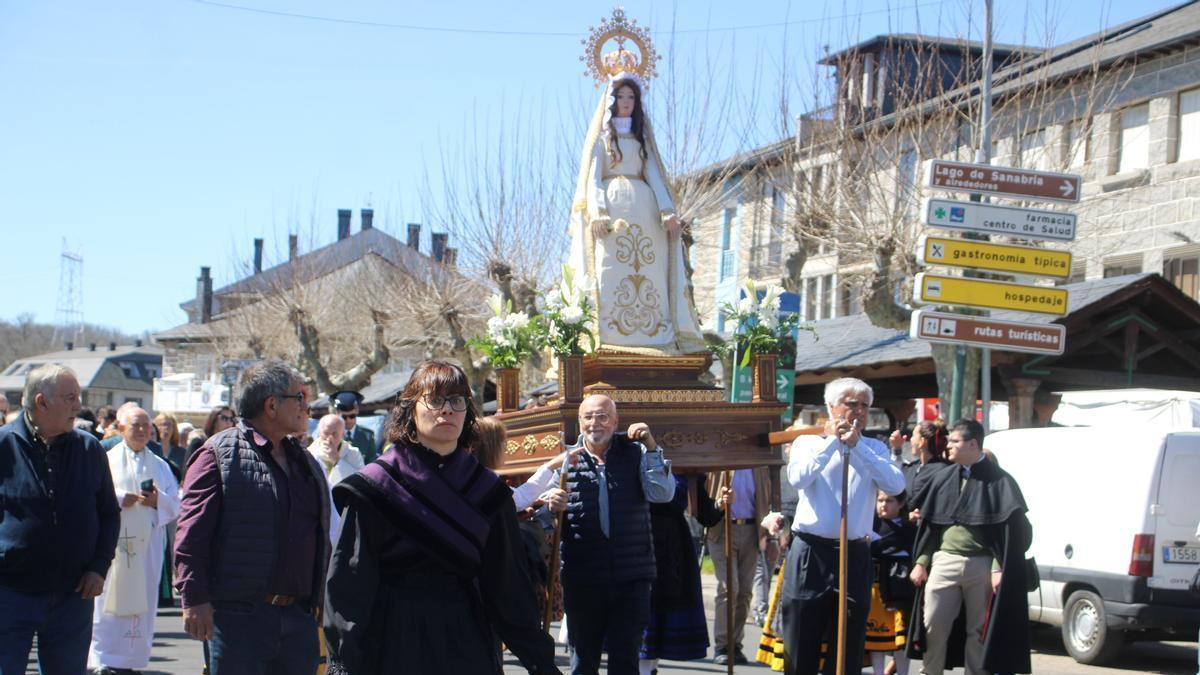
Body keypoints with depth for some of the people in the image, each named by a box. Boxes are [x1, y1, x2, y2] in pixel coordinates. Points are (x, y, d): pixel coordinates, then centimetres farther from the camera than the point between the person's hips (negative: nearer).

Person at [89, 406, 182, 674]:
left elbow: (175, 506, 11)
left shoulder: (160, 466, 16)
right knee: (110, 601, -7)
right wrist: (119, 500, -16)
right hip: (114, 543, -3)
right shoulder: (107, 461, 7)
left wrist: (158, 501, -8)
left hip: (148, 544, 3)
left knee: (142, 602, 1)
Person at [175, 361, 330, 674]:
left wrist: (322, 600, 18)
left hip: (299, 616, 7)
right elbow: (191, 534, -10)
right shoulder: (219, 454, -5)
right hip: (239, 616, -7)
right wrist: (195, 599, -16)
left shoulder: (306, 461, 17)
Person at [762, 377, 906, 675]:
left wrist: (856, 445, -11)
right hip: (810, 552, -1)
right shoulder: (808, 443, 6)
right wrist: (832, 441, -9)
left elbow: (895, 484, -9)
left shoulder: (875, 449, 10)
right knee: (801, 648, 4)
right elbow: (799, 478, -14)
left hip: (855, 555, 2)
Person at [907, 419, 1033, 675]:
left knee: (979, 631, 5)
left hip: (981, 565, -3)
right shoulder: (944, 477, 10)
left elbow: (1010, 529, -7)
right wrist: (921, 562, 8)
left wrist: (999, 568, -14)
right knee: (933, 625, -2)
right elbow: (929, 524, 14)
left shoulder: (998, 480, -4)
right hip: (944, 562, 3)